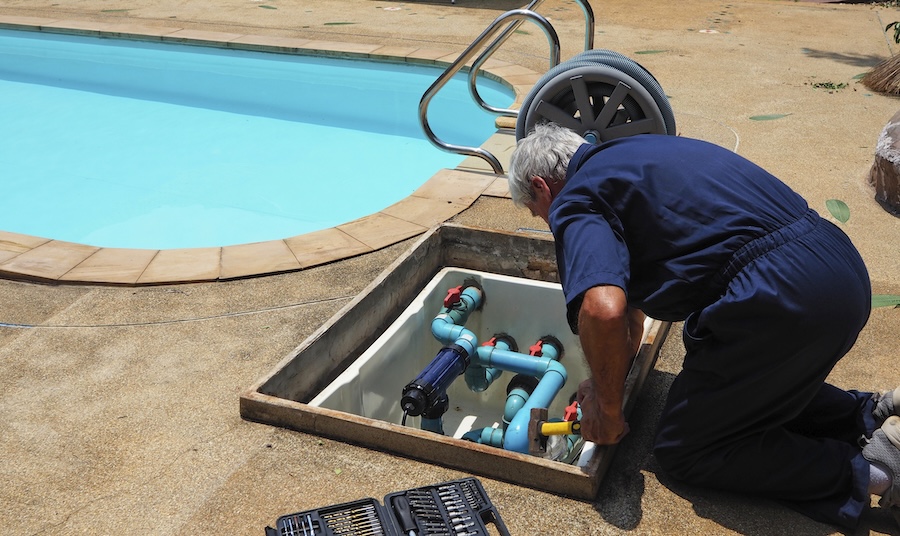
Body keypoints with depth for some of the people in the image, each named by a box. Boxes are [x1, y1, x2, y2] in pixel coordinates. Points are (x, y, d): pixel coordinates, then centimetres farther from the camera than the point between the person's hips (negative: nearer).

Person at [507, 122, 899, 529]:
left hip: (779, 294, -10)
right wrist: (605, 381, 36)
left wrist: (607, 407, -6)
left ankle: (862, 468, 0)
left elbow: (603, 311, -24)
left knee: (682, 451, 8)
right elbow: (629, 291, 34)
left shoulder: (575, 201, -4)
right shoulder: (622, 157, 26)